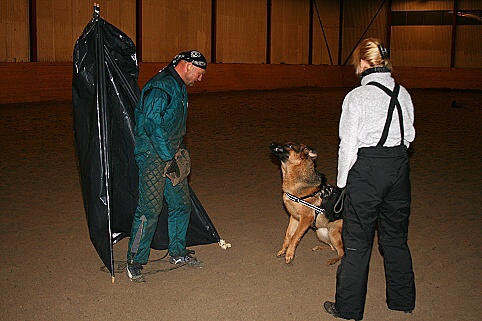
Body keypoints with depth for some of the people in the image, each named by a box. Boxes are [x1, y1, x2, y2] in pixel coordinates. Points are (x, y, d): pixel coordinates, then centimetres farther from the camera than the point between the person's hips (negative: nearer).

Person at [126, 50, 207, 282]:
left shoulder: (179, 87, 16)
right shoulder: (160, 87, -17)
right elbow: (153, 125, -23)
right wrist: (168, 158, -21)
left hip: (172, 155, 10)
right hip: (153, 156, -10)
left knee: (182, 204, 12)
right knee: (150, 209, -9)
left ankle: (178, 252, 27)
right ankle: (135, 261, 2)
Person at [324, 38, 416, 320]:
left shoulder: (357, 96, -12)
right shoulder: (403, 93, 4)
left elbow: (348, 145, -11)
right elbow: (409, 136, 10)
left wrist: (342, 181, -1)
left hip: (367, 169, -5)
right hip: (399, 166, 6)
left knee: (358, 242, 5)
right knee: (396, 237, 18)